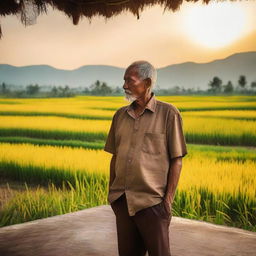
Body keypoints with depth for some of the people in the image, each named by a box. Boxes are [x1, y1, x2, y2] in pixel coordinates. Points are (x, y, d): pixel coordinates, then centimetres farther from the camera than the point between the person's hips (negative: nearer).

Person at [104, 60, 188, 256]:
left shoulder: (168, 113, -5)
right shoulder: (120, 115, 10)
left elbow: (177, 160, -7)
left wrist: (168, 199, -10)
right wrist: (111, 192, 11)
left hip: (152, 202, -5)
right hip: (122, 202, 5)